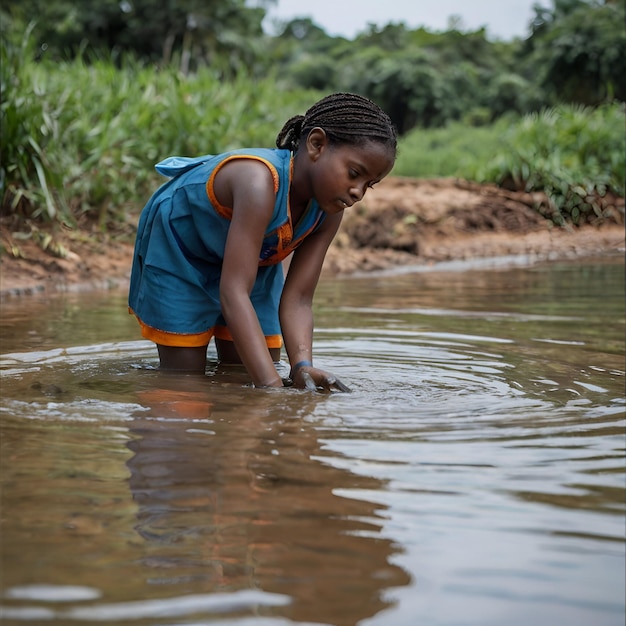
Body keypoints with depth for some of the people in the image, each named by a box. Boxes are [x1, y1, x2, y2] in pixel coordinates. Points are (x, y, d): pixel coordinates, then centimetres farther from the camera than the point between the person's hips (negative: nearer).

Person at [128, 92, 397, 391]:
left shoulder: (329, 211, -19)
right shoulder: (260, 180, -42)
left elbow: (297, 298, -22)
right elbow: (233, 291, -47)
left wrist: (302, 366, -41)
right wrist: (272, 385, -52)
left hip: (250, 259, 6)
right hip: (177, 250, -6)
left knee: (249, 379, 4)